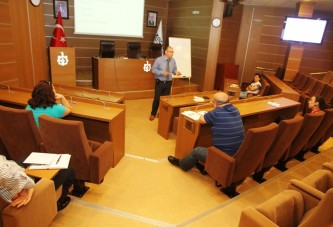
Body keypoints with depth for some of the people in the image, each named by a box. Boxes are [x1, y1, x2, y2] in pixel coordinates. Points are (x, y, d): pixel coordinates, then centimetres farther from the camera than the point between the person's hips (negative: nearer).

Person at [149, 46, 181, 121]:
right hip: (159, 82, -4)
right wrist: (162, 72, -24)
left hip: (168, 83, 4)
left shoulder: (173, 61, 2)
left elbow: (174, 69, 10)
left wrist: (176, 72, -14)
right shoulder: (158, 60, -10)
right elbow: (153, 69, -11)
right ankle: (153, 114, 18)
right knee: (157, 98, 0)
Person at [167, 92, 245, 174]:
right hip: (238, 154, 7)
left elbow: (201, 119, -2)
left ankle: (181, 164, 37)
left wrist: (208, 115, 16)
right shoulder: (235, 110, 3)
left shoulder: (216, 113, -20)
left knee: (197, 151, 13)